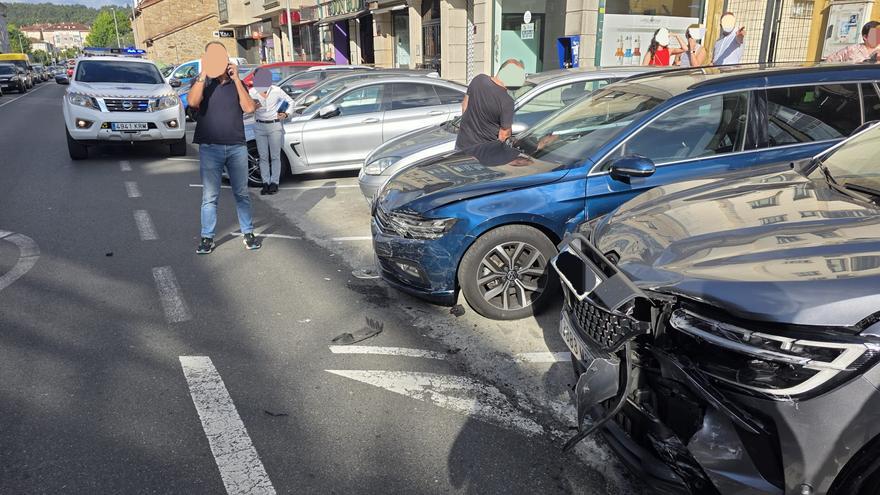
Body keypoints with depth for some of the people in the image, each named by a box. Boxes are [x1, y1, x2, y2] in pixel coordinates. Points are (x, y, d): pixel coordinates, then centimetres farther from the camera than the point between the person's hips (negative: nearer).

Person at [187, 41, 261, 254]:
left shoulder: (236, 83, 10)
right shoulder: (202, 82, 4)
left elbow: (249, 107, -7)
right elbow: (193, 101, -18)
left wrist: (236, 79, -8)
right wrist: (203, 74, -16)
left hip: (237, 147, 2)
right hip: (210, 147, -2)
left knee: (242, 194, 8)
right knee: (209, 196, 2)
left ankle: (248, 233, 18)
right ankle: (207, 237, 10)